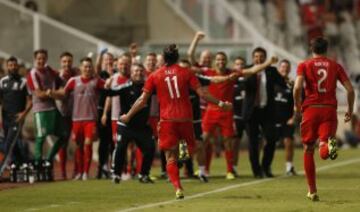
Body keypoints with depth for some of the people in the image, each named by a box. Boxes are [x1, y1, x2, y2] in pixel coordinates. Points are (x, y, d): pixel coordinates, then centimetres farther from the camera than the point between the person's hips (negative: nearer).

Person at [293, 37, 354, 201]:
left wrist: (297, 106, 5)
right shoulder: (335, 66, 12)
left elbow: (298, 87, -10)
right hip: (330, 109, 0)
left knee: (308, 150, 15)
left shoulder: (304, 65, 7)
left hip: (311, 109, 0)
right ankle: (328, 145, -47)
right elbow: (350, 89, 5)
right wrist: (350, 110, 17)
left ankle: (312, 191, 18)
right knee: (324, 152, -8)